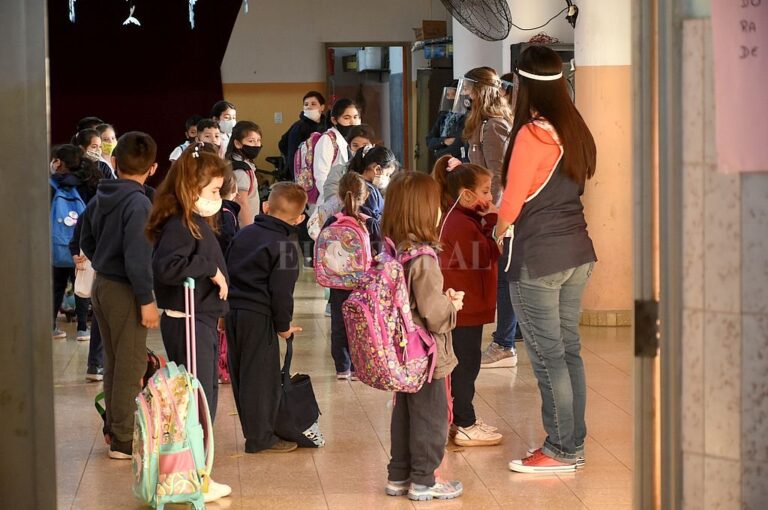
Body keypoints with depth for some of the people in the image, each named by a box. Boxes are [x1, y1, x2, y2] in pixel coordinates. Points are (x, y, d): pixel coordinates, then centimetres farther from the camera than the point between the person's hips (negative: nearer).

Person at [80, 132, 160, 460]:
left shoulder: (99, 199, 5)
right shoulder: (138, 203, -20)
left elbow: (87, 242, 15)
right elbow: (137, 256, -25)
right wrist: (146, 300, -21)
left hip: (101, 286, 8)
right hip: (125, 291, -8)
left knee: (113, 362, 19)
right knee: (131, 366, -1)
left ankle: (114, 428, 29)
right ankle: (124, 440, 3)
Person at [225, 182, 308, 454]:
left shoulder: (244, 233, 12)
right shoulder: (285, 247, -11)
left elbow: (227, 271, 17)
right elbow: (281, 291, -15)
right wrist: (284, 325, -3)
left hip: (233, 311, 8)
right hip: (259, 318, -8)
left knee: (240, 374, 14)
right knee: (261, 377, 0)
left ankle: (253, 429, 24)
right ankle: (260, 437, 4)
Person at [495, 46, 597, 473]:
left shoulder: (532, 135, -15)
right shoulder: (576, 130, 7)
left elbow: (511, 204, -12)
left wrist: (499, 231, 9)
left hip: (538, 259, -8)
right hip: (577, 254, 8)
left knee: (548, 356, 0)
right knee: (569, 349, 13)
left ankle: (561, 451, 5)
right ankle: (574, 444, 19)